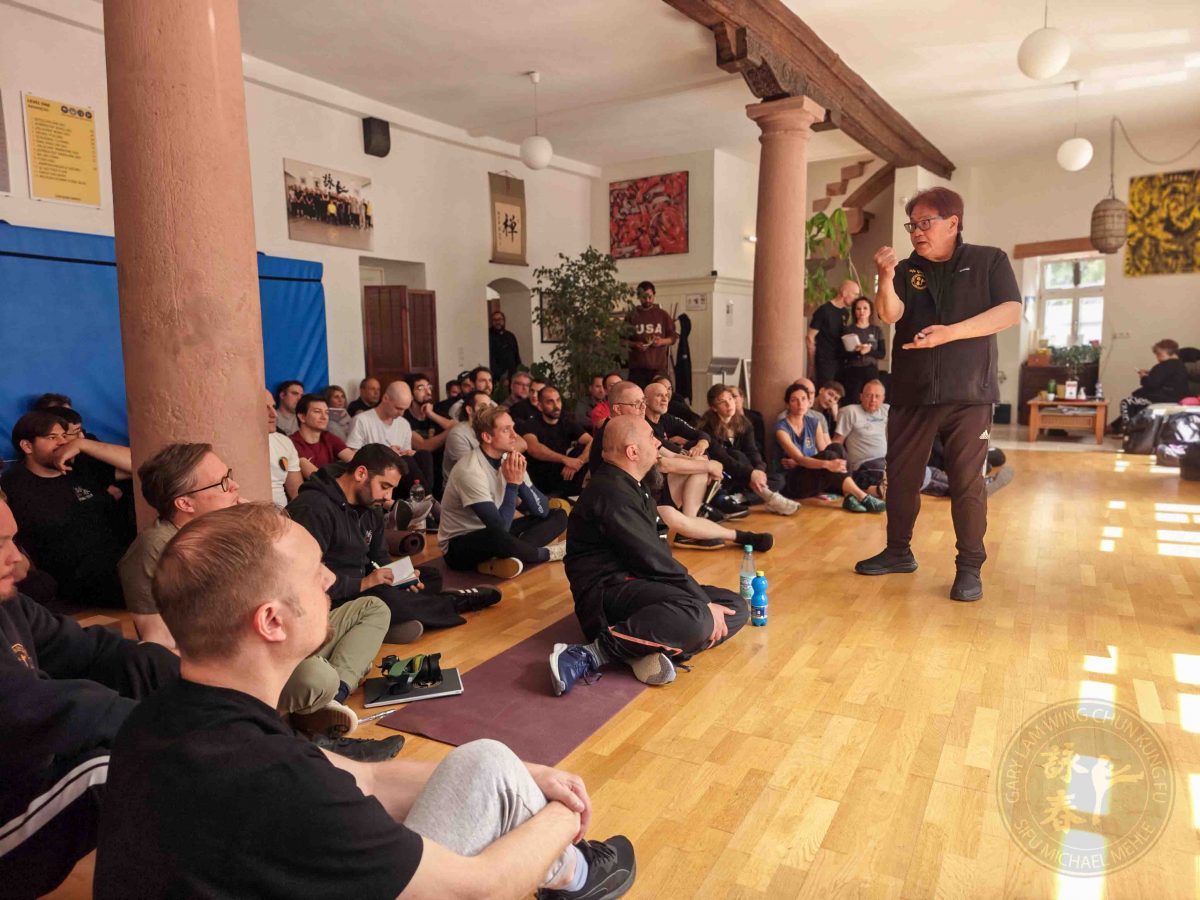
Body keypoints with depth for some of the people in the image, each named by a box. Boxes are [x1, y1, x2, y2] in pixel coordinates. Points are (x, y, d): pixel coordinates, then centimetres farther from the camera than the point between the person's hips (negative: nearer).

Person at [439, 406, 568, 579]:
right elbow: (499, 527, -32)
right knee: (498, 537, -41)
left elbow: (542, 511, -7)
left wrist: (520, 481, -21)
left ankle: (508, 558, -21)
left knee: (558, 515, -1)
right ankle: (546, 554, -9)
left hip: (493, 534, 8)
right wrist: (512, 484, -26)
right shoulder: (471, 471, -26)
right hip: (460, 546, -8)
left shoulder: (508, 459, -4)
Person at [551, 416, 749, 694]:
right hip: (608, 590, -11)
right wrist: (704, 603, -15)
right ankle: (591, 655, -27)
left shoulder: (632, 487, 17)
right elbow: (653, 559, -20)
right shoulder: (611, 493, -18)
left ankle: (657, 650, -19)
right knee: (696, 617, -37)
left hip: (640, 583, 11)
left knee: (736, 608, 3)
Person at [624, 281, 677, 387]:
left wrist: (662, 341, -8)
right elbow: (623, 340, 9)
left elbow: (673, 337, 12)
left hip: (659, 367, 1)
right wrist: (635, 344, -11)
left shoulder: (663, 315, 10)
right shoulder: (632, 316, 8)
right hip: (637, 367, 0)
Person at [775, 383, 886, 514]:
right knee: (829, 456, -31)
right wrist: (827, 464, -39)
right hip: (794, 483, -6)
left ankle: (850, 497, -36)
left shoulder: (814, 422, 9)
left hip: (815, 478, 6)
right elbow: (799, 459, -24)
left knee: (836, 447, -23)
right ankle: (862, 497, -36)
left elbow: (823, 452, 1)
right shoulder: (782, 428, -11)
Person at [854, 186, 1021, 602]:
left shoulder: (990, 261, 4)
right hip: (911, 393, 3)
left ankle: (970, 567, 9)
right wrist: (886, 279, -29)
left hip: (968, 393, -3)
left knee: (967, 482, -2)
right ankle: (898, 551, 24)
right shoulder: (907, 270, 9)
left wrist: (950, 332, -20)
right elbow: (890, 314, -9)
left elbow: (1011, 312, -8)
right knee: (901, 477, 9)